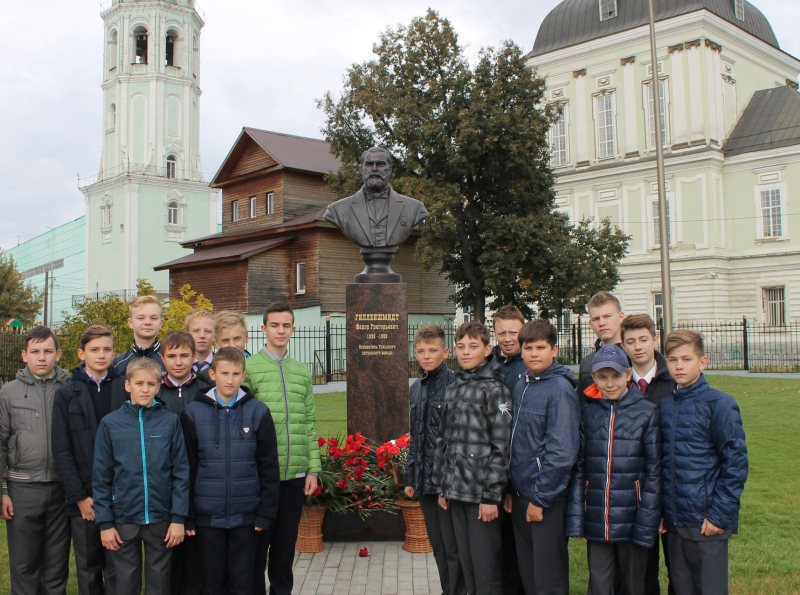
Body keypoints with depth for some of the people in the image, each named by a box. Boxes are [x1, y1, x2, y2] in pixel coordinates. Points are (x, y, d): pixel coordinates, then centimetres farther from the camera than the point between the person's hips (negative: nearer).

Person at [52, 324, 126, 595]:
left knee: (117, 570, 3)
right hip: (83, 497, 1)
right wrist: (79, 496, -6)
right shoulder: (67, 393, 4)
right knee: (88, 569, 11)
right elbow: (61, 450, 1)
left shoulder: (125, 389, 3)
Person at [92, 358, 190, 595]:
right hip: (123, 520, 0)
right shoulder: (110, 423, -1)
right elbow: (101, 478, 1)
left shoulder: (170, 422, -1)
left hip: (161, 520, 0)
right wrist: (105, 522, -3)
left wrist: (179, 518, -5)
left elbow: (181, 473, -1)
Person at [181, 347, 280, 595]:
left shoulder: (258, 412, 0)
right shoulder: (193, 413, 0)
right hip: (207, 516, 0)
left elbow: (269, 467, 2)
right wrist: (186, 517, 0)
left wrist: (266, 513, -1)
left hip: (245, 515, 0)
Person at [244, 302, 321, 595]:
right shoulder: (249, 368, -3)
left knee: (286, 545, 13)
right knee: (257, 544, 6)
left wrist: (313, 469, 7)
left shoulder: (302, 372, 12)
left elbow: (309, 424, 12)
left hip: (295, 475, 4)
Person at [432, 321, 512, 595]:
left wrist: (491, 495, -15)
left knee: (486, 566, -1)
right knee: (466, 562, 14)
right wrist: (442, 487, 12)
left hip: (482, 492, -6)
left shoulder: (494, 390, -7)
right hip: (456, 490, 6)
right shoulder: (453, 390, 13)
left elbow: (501, 446, -12)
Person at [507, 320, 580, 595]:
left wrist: (540, 499, -16)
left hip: (548, 499, -7)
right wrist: (511, 490, 9)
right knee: (527, 573, 17)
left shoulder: (560, 390, -13)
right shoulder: (521, 387, 9)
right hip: (520, 495, 7)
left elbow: (561, 452, -17)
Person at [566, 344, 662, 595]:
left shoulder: (647, 412, -4)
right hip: (596, 522, 2)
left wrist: (646, 524, -8)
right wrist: (576, 519, -1)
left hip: (631, 518, -2)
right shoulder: (588, 413, 3)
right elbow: (578, 469, 5)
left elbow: (654, 472, -4)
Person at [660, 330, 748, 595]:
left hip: (706, 523, -5)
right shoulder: (665, 406, 8)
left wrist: (720, 514, -13)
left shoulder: (719, 404, -9)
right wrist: (663, 511, 8)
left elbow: (735, 462, -10)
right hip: (674, 522, 5)